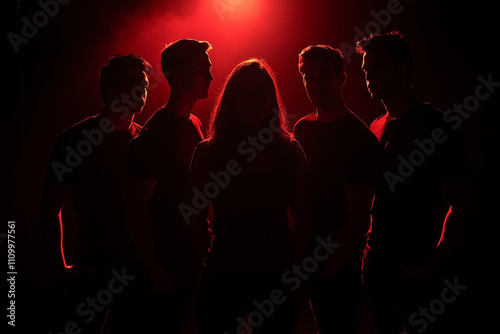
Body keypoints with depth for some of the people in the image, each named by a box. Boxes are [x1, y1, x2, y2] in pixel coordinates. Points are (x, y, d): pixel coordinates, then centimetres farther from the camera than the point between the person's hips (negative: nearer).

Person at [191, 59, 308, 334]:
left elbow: (301, 216, 6)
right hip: (222, 275, -1)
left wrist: (297, 266, 0)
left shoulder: (290, 153, 3)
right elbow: (196, 217, 2)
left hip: (277, 275, 1)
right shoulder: (208, 153, 0)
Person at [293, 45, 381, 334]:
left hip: (339, 266, -5)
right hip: (307, 258, 5)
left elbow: (358, 219, -16)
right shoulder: (303, 128, 6)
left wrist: (329, 266, -16)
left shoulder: (360, 139, -13)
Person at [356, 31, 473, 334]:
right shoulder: (377, 128, 9)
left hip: (416, 269, -6)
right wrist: (369, 251, 6)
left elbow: (461, 207, -13)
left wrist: (432, 266, -15)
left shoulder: (436, 126, -11)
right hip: (377, 261, 6)